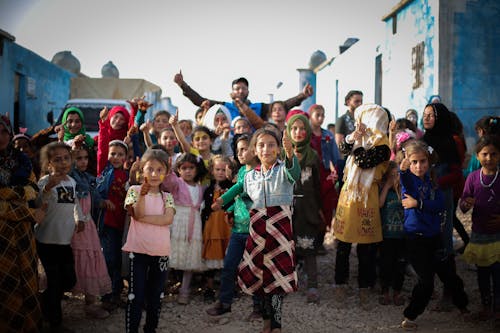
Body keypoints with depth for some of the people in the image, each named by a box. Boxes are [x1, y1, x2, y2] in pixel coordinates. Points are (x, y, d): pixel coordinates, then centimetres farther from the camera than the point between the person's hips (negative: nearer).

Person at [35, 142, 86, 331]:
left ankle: (46, 305, 40)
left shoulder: (71, 181, 7)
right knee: (55, 282, 2)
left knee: (69, 280, 13)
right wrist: (48, 188, -43)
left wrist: (79, 218, 10)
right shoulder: (45, 182, -16)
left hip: (66, 240, 7)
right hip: (47, 240, -7)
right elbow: (37, 207, -30)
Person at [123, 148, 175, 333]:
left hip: (161, 252, 3)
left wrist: (143, 218, -15)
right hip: (138, 250, -3)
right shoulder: (135, 190, -1)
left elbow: (168, 219, -11)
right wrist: (143, 194, -31)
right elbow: (137, 214, -16)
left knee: (155, 296, 13)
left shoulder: (167, 197, 6)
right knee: (136, 296, 0)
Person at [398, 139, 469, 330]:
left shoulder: (432, 182, 4)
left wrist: (418, 203, -19)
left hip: (434, 236, 4)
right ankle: (409, 317, 13)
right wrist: (402, 169, -55)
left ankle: (463, 306, 38)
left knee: (448, 274, 15)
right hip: (415, 237, -4)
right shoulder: (408, 179, -9)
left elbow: (440, 205, -9)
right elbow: (404, 180, -34)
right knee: (426, 281, -4)